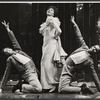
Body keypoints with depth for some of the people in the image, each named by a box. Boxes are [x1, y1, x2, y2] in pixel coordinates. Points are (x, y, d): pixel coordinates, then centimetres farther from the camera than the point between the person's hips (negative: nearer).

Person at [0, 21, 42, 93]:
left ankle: (20, 85, 13)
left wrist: (8, 30, 26)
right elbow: (6, 74, 5)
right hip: (28, 73, -8)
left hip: (34, 71, 8)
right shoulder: (10, 59, 3)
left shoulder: (18, 50, 18)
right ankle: (21, 87, -6)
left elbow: (14, 40, 26)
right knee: (38, 89, -24)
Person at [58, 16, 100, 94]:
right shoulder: (85, 47, 4)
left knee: (62, 89, -25)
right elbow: (79, 36, 8)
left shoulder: (90, 62, -12)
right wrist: (74, 23, 7)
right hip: (65, 67, 8)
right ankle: (82, 88, 9)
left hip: (69, 72, -8)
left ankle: (82, 89, -15)